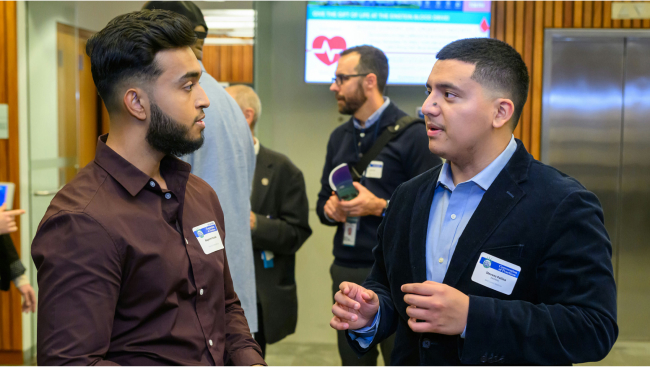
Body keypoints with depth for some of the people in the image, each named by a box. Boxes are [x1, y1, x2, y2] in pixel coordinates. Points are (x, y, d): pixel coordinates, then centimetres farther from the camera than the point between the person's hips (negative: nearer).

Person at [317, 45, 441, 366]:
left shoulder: (413, 134, -9)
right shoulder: (340, 137, 13)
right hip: (346, 272, 6)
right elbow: (323, 200, 19)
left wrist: (381, 207, -21)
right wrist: (329, 209, -3)